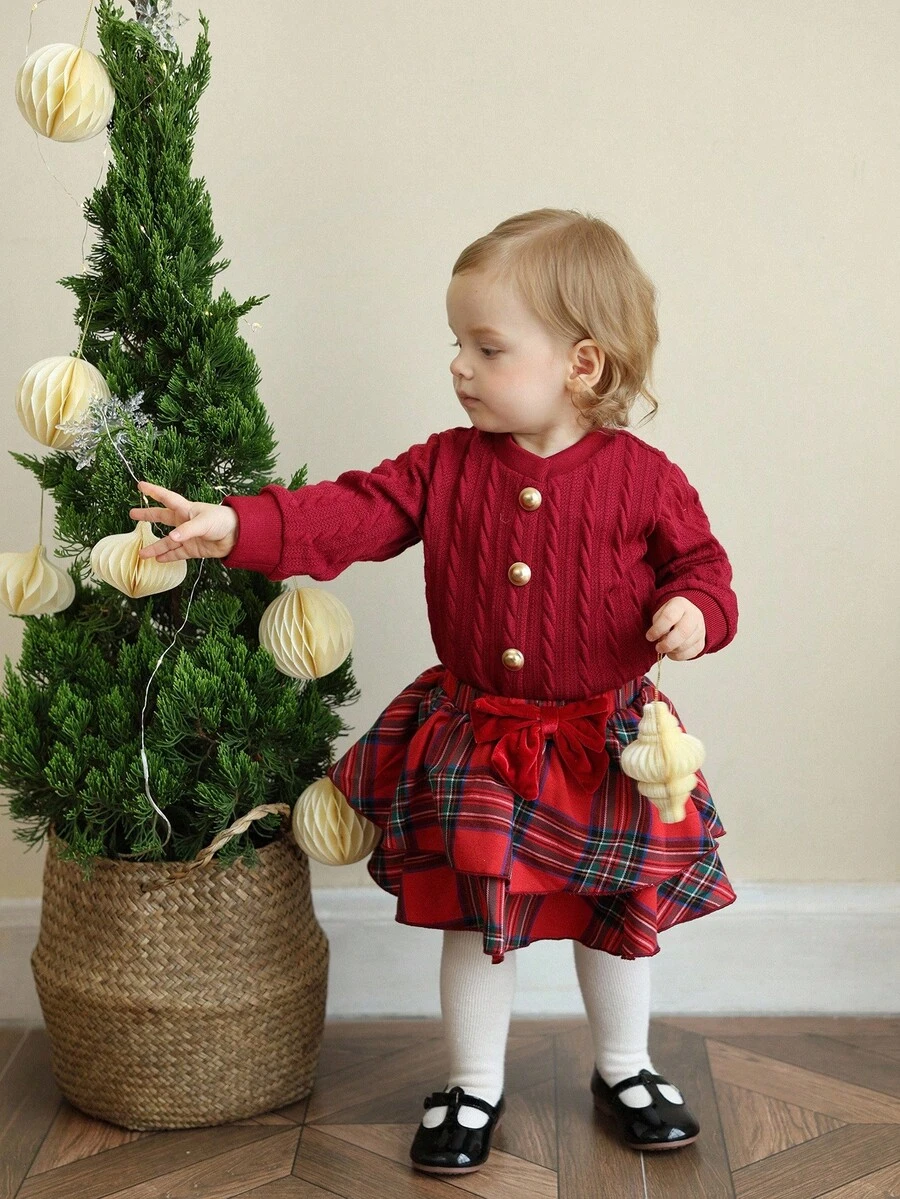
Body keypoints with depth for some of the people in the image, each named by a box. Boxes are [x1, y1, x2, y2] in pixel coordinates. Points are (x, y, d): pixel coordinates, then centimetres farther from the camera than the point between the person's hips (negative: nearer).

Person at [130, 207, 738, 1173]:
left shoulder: (643, 478, -10)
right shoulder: (446, 465, -5)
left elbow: (700, 562, -1)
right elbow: (353, 513, -14)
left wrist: (692, 611, -24)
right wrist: (237, 527, -27)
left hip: (604, 747, -1)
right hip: (476, 740, 1)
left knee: (619, 911, 13)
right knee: (477, 913, 6)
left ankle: (624, 1069, 38)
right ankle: (473, 1086, 27)